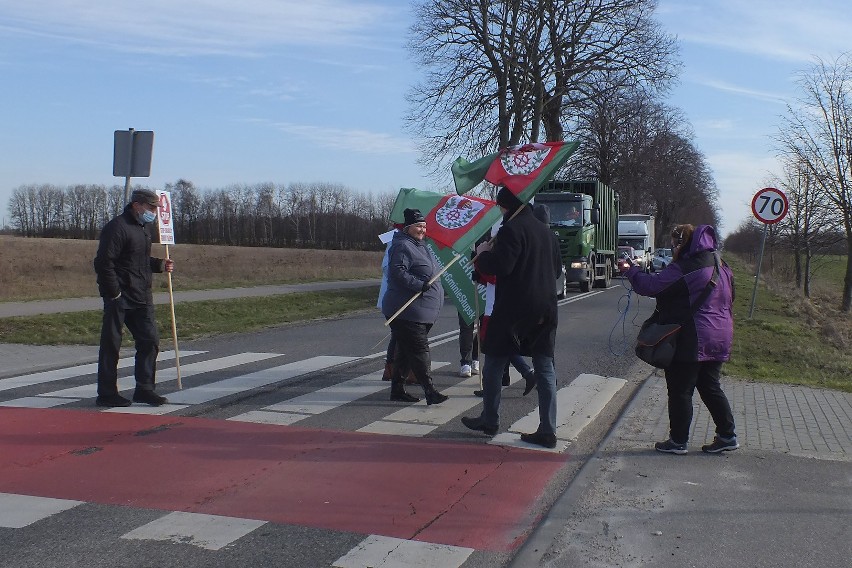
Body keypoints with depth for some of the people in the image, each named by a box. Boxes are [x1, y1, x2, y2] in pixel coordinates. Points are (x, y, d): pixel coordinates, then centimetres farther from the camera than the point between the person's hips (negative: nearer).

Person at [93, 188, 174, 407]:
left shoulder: (144, 227, 16)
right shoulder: (117, 227, -13)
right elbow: (103, 262, -19)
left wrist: (160, 264, 8)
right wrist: (114, 293, -19)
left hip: (142, 297, 9)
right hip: (119, 299, -9)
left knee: (150, 341, 7)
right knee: (111, 345, 1)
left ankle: (144, 389, 16)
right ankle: (106, 394, 9)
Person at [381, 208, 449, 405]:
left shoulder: (420, 246, 21)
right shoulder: (403, 246, -11)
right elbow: (398, 271, -24)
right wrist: (419, 284, -28)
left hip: (420, 311, 10)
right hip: (407, 312, -10)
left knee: (406, 351, 13)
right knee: (419, 349, -11)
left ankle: (397, 389, 20)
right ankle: (429, 391, -12)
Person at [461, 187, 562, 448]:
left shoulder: (511, 228, -12)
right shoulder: (544, 230, 13)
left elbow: (500, 265, -21)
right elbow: (556, 265, 22)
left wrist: (482, 254, -3)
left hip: (512, 309, -7)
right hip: (544, 309, 7)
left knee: (494, 364, 9)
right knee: (545, 369, 6)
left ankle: (489, 420, 18)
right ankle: (547, 431, 5)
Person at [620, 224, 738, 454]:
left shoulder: (682, 269, -17)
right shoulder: (721, 266, 11)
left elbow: (650, 285, -18)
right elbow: (728, 300, 19)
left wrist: (631, 270, -3)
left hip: (691, 340, -8)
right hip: (719, 338, 8)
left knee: (680, 391, 3)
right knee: (710, 387, 18)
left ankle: (678, 441, 10)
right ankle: (727, 435, 19)